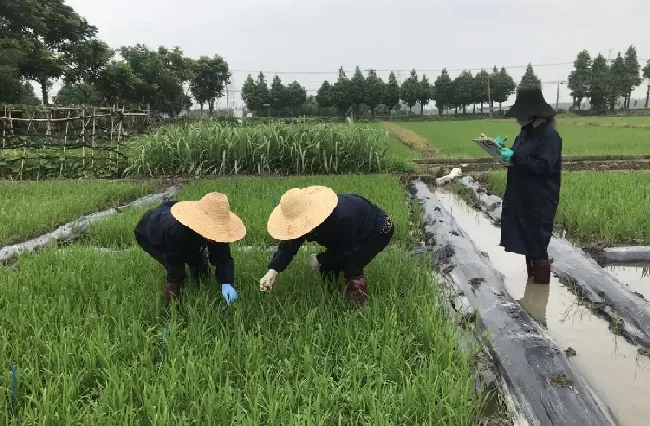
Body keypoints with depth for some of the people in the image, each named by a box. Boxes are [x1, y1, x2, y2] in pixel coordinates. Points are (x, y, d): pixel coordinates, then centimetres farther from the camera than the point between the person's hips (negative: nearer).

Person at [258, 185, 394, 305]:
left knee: (350, 268, -23)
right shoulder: (303, 216, -21)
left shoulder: (341, 217, -43)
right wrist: (273, 270, -32)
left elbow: (348, 249, -29)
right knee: (327, 269, -3)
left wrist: (320, 259, -22)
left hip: (378, 231, -7)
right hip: (349, 237, 7)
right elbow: (288, 245, -20)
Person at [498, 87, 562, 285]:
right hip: (522, 199, 9)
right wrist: (504, 151, -1)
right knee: (527, 243, 16)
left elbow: (544, 166, -25)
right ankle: (532, 280, 30)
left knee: (537, 246, -1)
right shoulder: (527, 132, 10)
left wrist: (514, 157, -24)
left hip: (540, 203, -9)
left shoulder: (550, 135, -17)